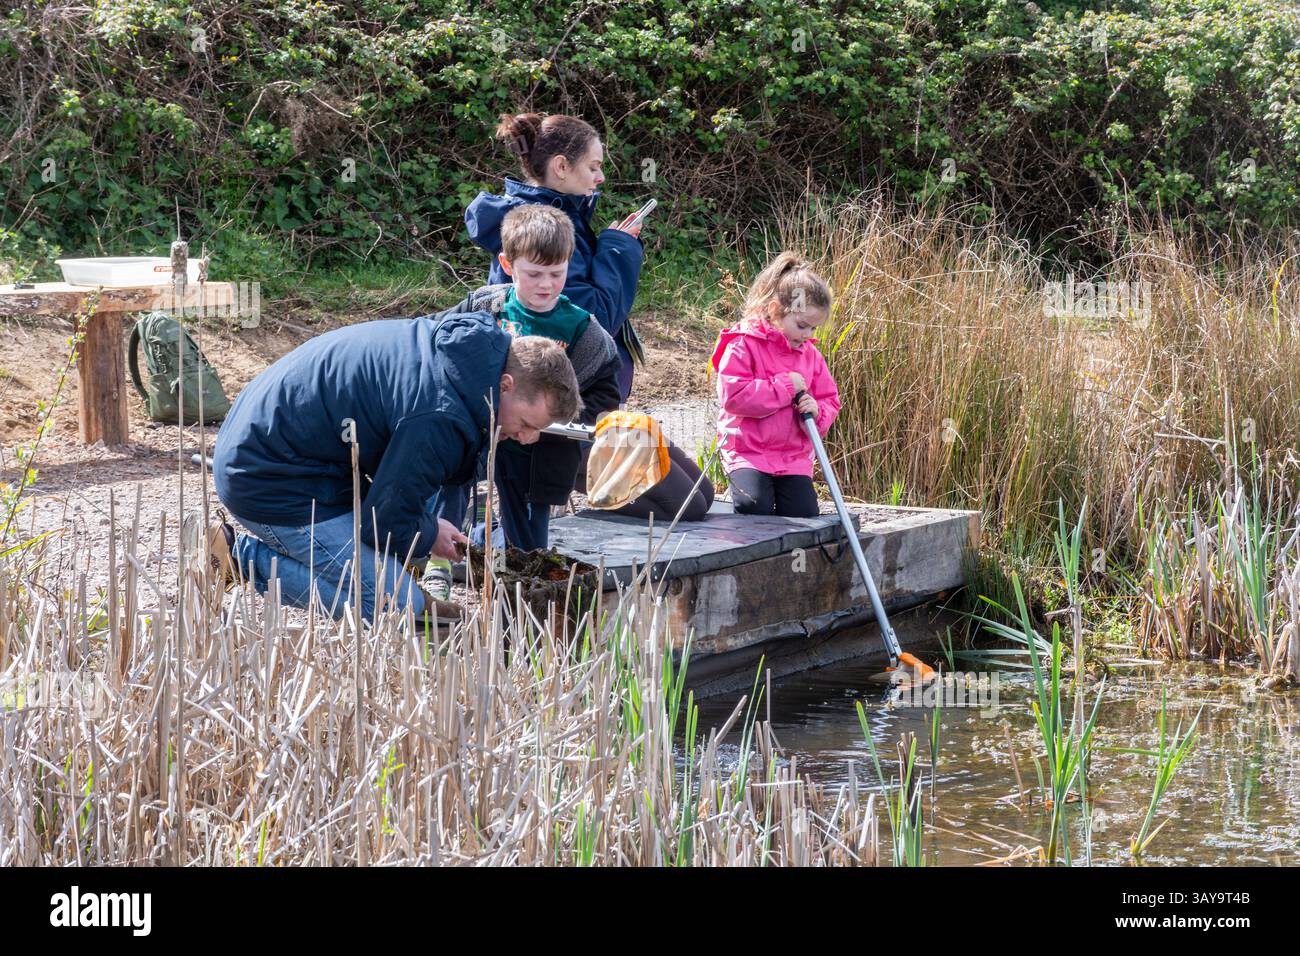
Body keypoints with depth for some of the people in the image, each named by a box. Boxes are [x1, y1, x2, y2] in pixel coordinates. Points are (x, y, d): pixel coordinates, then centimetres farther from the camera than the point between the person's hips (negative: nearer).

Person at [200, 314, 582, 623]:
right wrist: (429, 535, 4)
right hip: (270, 482, -10)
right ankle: (240, 556, -9)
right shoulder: (440, 417, -28)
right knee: (396, 606, -14)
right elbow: (389, 522, -19)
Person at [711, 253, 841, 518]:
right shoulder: (744, 345, -8)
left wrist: (818, 411, -10)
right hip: (748, 451, -5)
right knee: (755, 506, -27)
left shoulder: (810, 354, 11)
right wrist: (784, 387, -19)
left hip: (795, 454, 5)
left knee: (804, 513, -10)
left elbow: (830, 399, 17)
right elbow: (732, 395, -19)